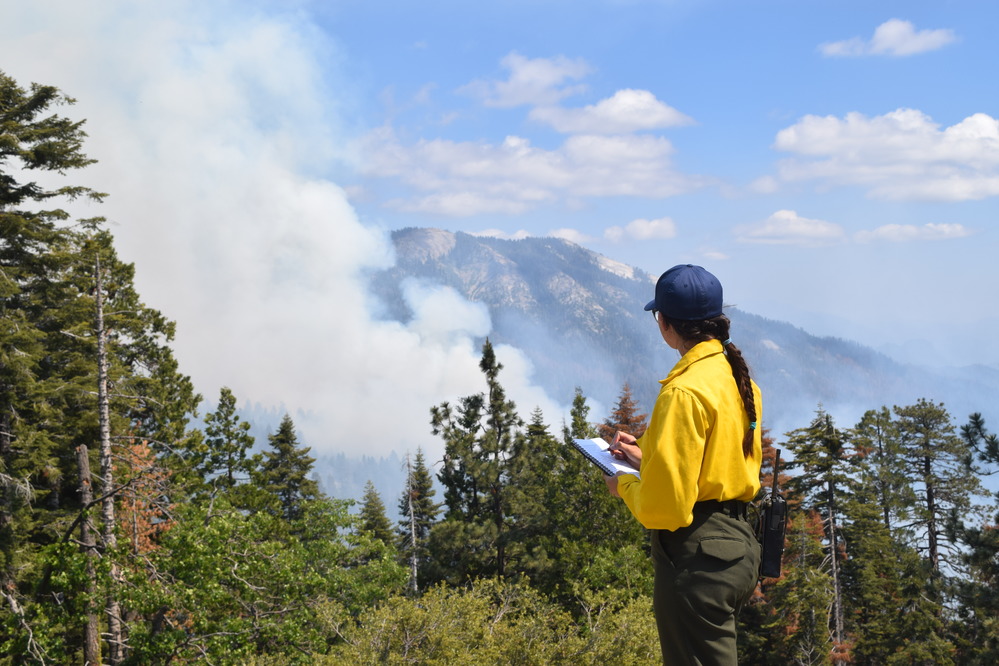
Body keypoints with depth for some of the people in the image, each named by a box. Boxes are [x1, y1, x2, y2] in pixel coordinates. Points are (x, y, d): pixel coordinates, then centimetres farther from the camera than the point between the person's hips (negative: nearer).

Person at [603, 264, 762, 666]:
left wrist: (625, 487, -2)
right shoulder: (739, 377, 8)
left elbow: (665, 506, -21)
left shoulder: (684, 392, -19)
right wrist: (648, 457, 18)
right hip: (738, 542, 10)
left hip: (698, 556, -9)